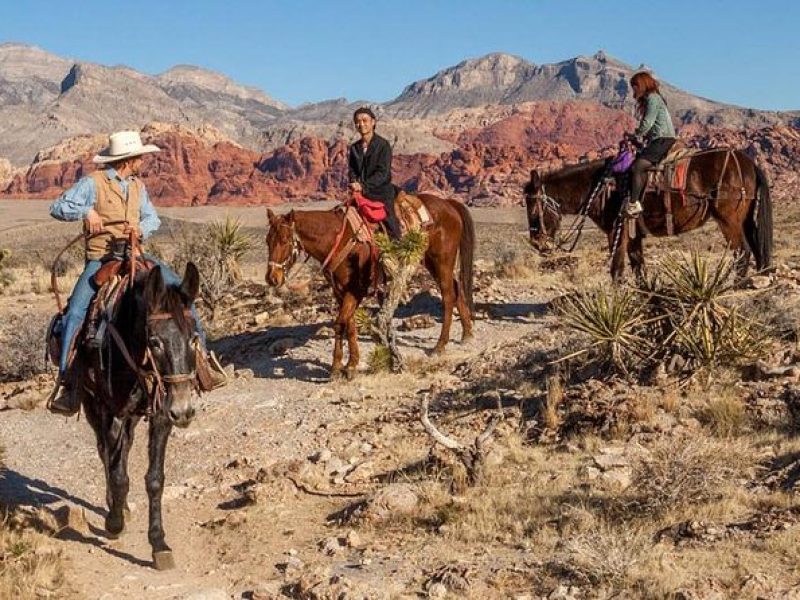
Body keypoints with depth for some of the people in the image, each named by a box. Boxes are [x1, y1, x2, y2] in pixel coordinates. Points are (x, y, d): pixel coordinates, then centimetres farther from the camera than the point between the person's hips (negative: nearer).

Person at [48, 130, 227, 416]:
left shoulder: (138, 186, 11)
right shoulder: (93, 183, -5)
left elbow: (152, 218, 17)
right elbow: (58, 208, -5)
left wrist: (142, 227, -6)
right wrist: (86, 211, -22)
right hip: (100, 260, -4)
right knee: (75, 313, -23)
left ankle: (200, 352, -4)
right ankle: (66, 380, -17)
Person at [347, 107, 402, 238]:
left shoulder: (383, 145, -6)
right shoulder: (354, 147, 12)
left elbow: (383, 173, -13)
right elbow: (352, 169, 12)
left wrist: (363, 186, -21)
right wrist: (354, 182, -11)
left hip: (382, 194, -5)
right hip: (360, 193, 5)